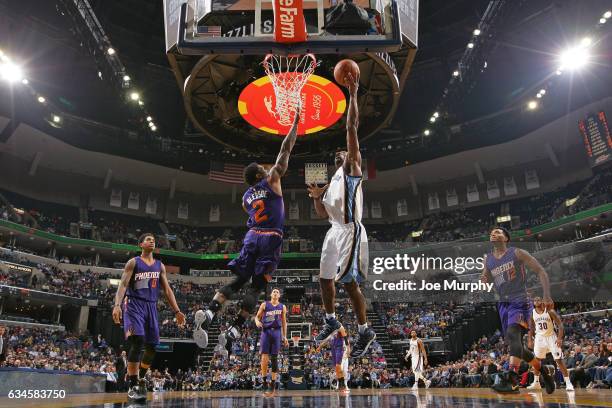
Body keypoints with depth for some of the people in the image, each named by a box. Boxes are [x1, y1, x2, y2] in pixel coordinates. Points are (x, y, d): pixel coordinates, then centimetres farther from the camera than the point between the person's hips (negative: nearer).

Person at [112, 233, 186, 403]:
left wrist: (177, 311, 6)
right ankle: (132, 386, -14)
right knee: (137, 342, -21)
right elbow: (123, 284, -9)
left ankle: (140, 378, 26)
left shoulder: (160, 265, 14)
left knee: (152, 346, 4)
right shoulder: (133, 262, 1)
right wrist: (117, 305, -26)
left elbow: (167, 289, 14)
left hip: (151, 307, 5)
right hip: (134, 305, -5)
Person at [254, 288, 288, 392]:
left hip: (276, 332, 2)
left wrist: (285, 337, 9)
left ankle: (273, 382, 12)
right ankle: (264, 380, 3)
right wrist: (257, 321, -17)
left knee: (274, 358, 5)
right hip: (266, 331, -2)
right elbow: (257, 316, 8)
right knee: (264, 357, -11)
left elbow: (284, 322, 13)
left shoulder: (282, 307, 10)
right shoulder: (264, 305, 5)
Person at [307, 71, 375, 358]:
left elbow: (352, 128, -7)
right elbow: (323, 214, 24)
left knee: (350, 283, -9)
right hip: (334, 231, 9)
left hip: (351, 231, -9)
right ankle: (331, 322, 32)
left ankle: (365, 332, 4)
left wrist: (353, 94, -11)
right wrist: (317, 197, 4)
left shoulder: (353, 167, 3)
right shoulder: (333, 182, 26)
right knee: (325, 279, 14)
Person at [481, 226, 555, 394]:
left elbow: (540, 271, -6)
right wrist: (484, 280, -4)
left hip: (520, 302, -7)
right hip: (503, 304, 7)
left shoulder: (517, 253, -5)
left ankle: (512, 379, -37)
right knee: (514, 343, 10)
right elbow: (487, 279, 20)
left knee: (512, 334, -29)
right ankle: (545, 370, 32)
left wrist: (547, 296, -16)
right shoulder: (488, 259, 10)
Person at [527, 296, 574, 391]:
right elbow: (531, 328, 10)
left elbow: (560, 324, -12)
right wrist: (530, 340, 4)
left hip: (551, 337, -4)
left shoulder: (550, 311, -11)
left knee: (559, 360, -8)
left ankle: (568, 383, 0)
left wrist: (560, 338, -22)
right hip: (540, 338, 4)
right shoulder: (532, 313, 0)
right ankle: (536, 383, 14)